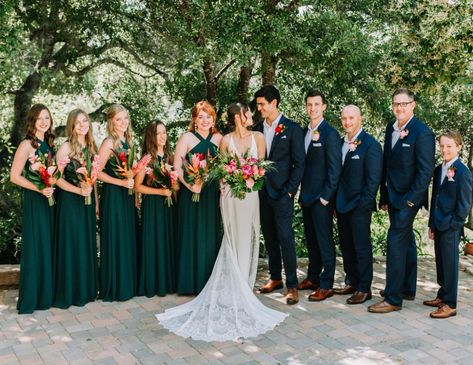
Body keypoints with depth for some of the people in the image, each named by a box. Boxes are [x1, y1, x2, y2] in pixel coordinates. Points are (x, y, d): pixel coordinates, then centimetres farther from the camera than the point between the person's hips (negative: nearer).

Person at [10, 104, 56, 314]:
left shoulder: (48, 143, 10)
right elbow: (14, 176, -14)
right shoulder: (27, 145, -11)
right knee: (35, 246, -1)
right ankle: (31, 298, 10)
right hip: (34, 201, -7)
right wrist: (39, 189, -21)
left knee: (49, 246, 11)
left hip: (50, 200, 7)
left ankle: (47, 293, 23)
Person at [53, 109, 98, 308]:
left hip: (87, 201, 6)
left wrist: (95, 199, 10)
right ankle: (69, 292, 11)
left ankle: (87, 289, 24)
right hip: (69, 201, -6)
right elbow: (56, 177, -14)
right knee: (71, 244, 0)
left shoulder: (91, 146, 8)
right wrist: (78, 190, -20)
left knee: (87, 243, 12)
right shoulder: (66, 147, -10)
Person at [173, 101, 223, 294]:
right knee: (192, 235, 2)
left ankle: (210, 281, 22)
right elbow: (177, 166, -9)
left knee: (211, 235, 9)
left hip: (213, 194, 4)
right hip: (191, 193, -4)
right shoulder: (186, 138, -5)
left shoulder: (218, 138, 7)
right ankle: (192, 281, 13)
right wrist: (191, 185, -19)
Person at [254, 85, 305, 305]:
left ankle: (292, 285, 1)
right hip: (262, 192, 5)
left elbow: (299, 163, -5)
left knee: (285, 238, -6)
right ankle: (275, 278, 24)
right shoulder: (257, 130, 10)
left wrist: (290, 190, -11)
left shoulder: (292, 129, -3)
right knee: (269, 238, 12)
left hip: (282, 193, -5)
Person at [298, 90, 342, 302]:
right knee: (311, 239, 16)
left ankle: (326, 285, 9)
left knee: (325, 241, 0)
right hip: (307, 197, 7)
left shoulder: (330, 134, -11)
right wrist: (303, 194, 11)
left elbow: (335, 169, -13)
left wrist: (325, 198, -15)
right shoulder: (305, 132, 11)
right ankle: (313, 278, 28)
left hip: (322, 198, -7)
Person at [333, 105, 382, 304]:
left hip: (359, 206, -7)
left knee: (362, 247, 1)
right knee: (346, 246, 15)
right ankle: (351, 282, 28)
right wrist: (336, 202, 10)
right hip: (342, 205, 7)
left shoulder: (370, 145, -10)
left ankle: (364, 289, 11)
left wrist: (364, 204, -16)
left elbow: (373, 179, -13)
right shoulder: (341, 143, 11)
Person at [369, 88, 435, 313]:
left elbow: (426, 171, -15)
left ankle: (393, 299, -1)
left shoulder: (422, 133, -13)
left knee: (396, 244, -9)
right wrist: (384, 197, 12)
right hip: (393, 197, 8)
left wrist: (409, 200, -17)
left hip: (408, 199, -8)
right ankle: (408, 289, 31)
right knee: (406, 242, 18)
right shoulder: (391, 128, 9)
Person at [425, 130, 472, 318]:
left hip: (451, 226, -7)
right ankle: (442, 296, 29)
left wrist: (454, 224, -13)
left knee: (450, 263, -2)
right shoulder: (439, 169, 12)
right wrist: (432, 224, 14)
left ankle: (450, 305, 6)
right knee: (440, 261, 15)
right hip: (438, 224, 7)